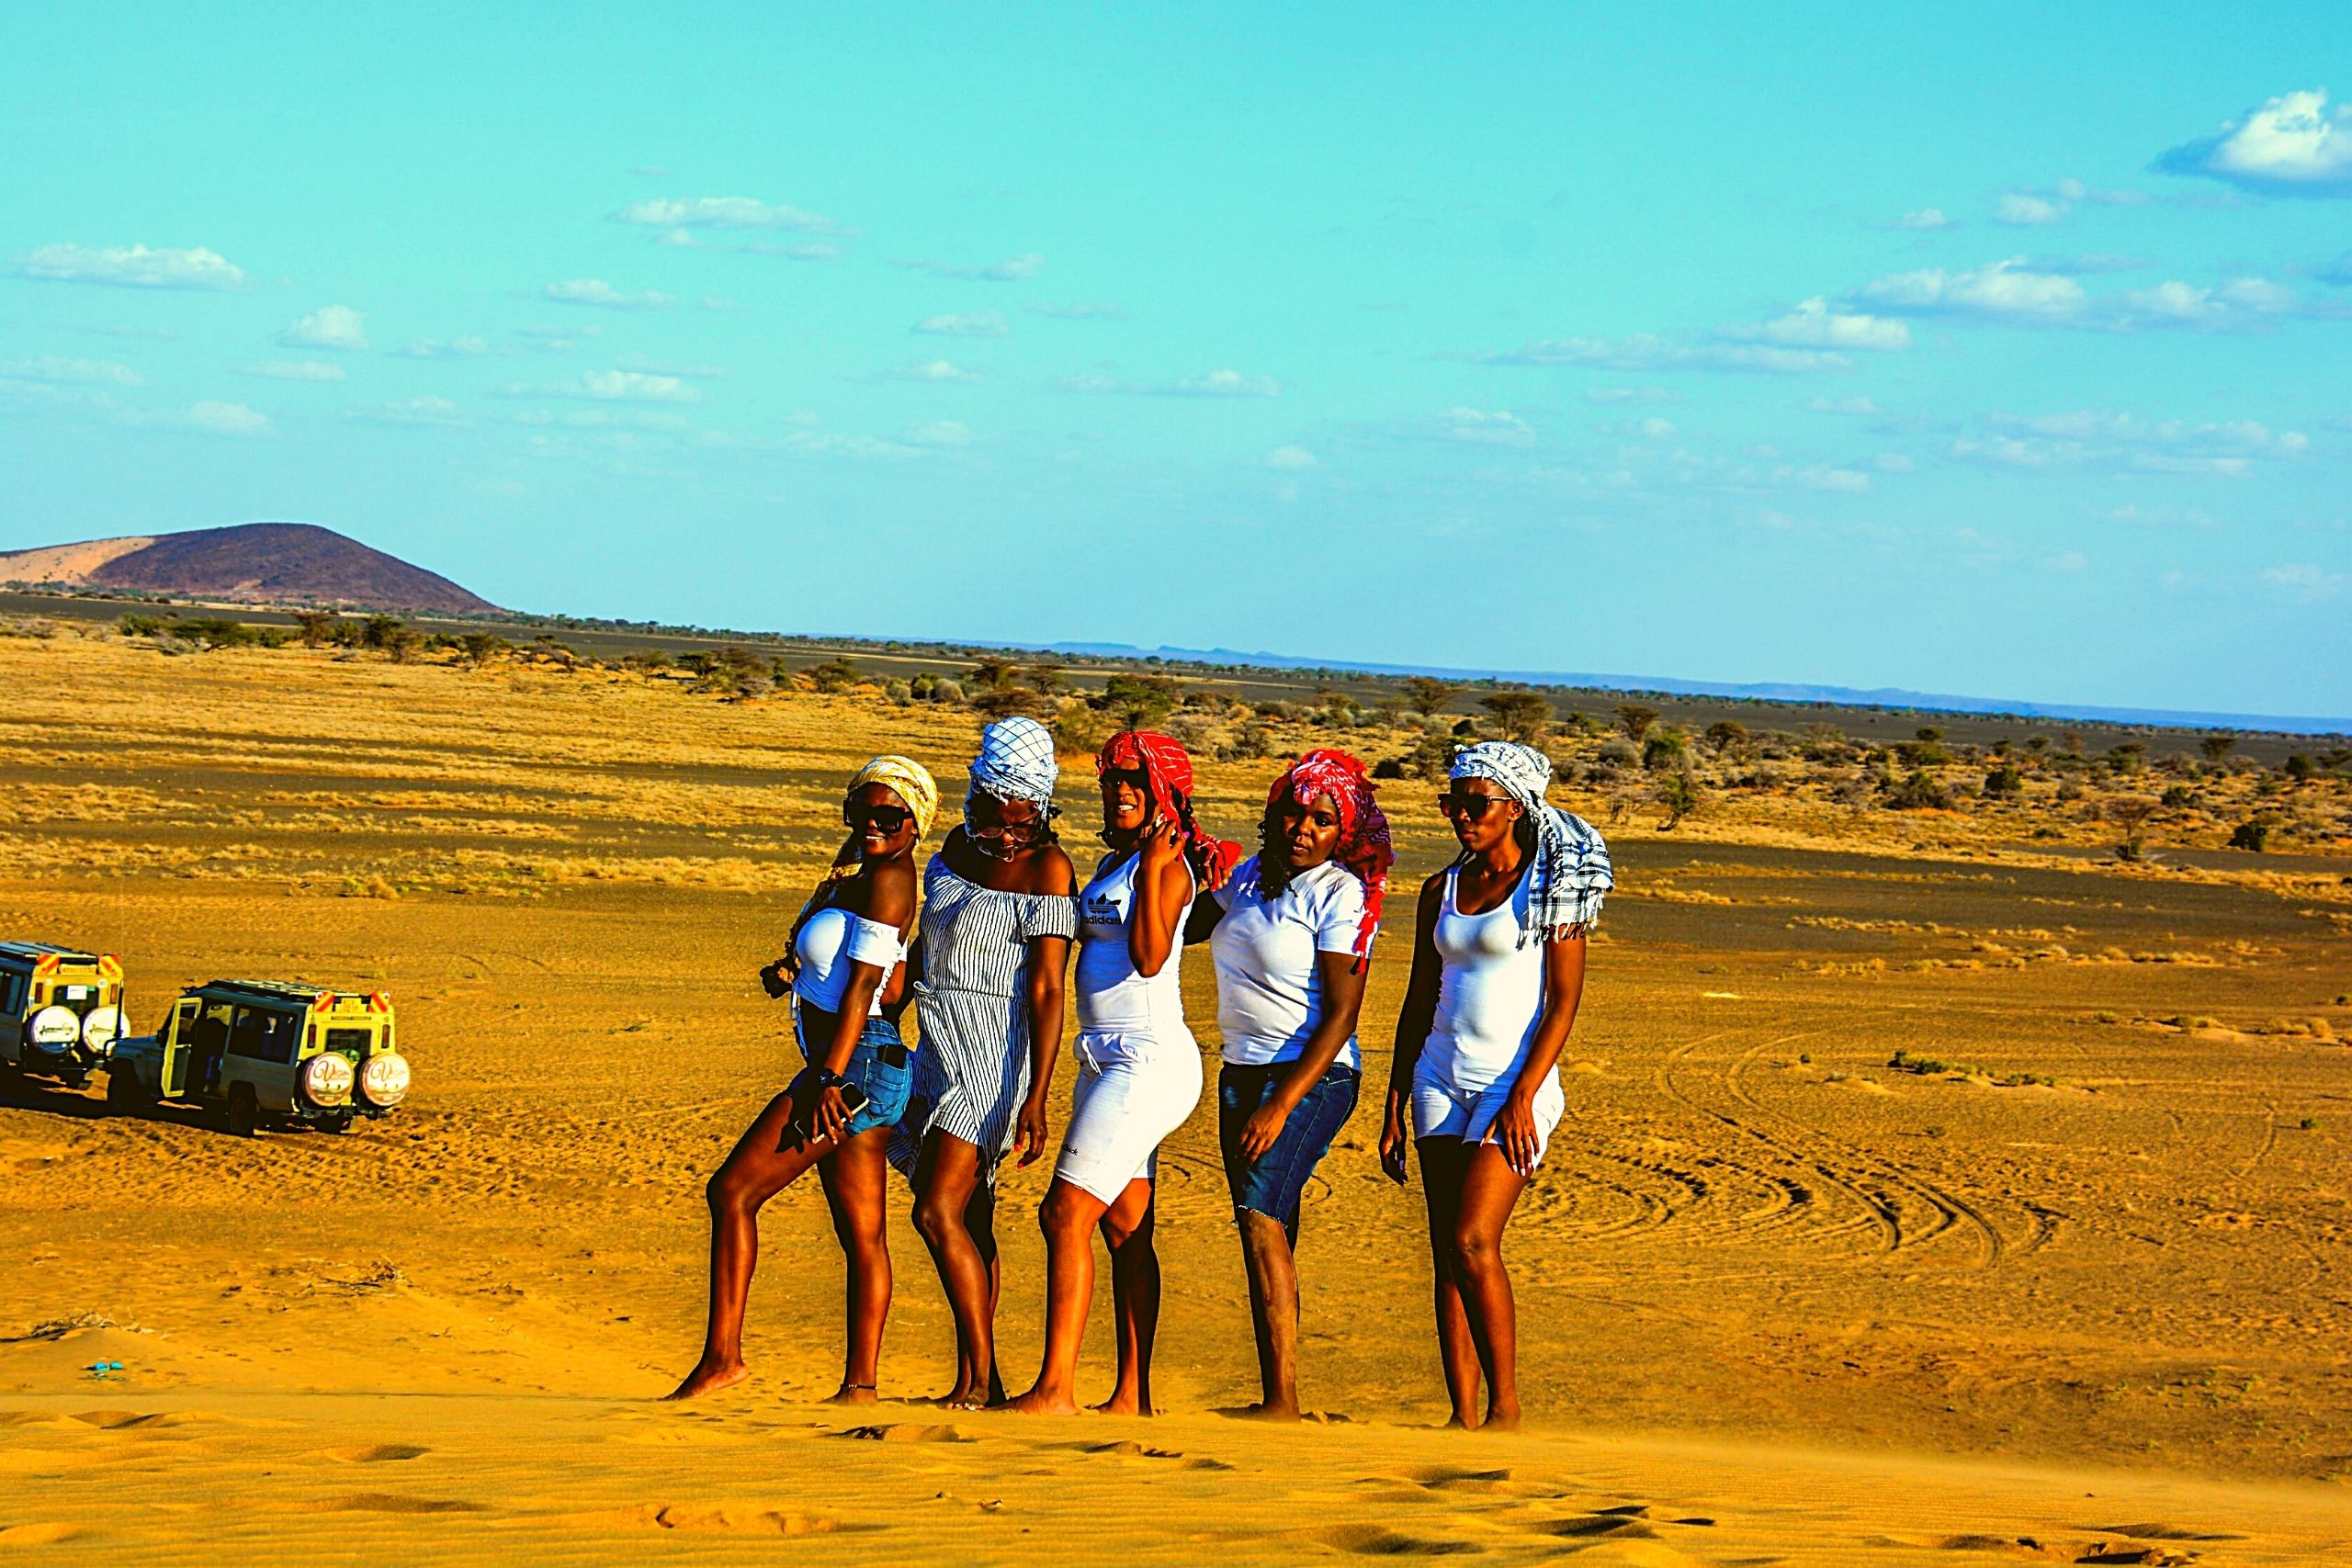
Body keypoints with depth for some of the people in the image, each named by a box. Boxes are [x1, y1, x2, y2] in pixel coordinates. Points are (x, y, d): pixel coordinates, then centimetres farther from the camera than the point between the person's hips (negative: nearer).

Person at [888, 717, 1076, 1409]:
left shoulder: (1047, 869, -11)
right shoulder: (959, 847, 9)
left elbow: (1047, 990, -15)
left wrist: (1035, 1098, -20)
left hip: (995, 1056, -8)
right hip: (941, 1048, 8)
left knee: (939, 1213, -16)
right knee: (970, 1225, 9)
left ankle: (977, 1379, -12)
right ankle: (983, 1384, 13)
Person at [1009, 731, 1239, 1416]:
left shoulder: (1168, 866, -11)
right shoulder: (1110, 865, 16)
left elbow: (1149, 958, -22)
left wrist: (1153, 870, -26)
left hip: (1148, 1060, -10)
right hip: (1106, 1061, 10)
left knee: (1066, 1213, -14)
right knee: (1124, 1230, 9)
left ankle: (1055, 1387, -15)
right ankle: (1133, 1396, 11)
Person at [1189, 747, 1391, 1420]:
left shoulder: (1342, 894, -11)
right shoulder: (1253, 874, 10)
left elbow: (1341, 1014, -16)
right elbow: (1185, 927, 25)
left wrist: (1282, 1106, -21)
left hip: (1312, 1077, -7)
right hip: (1243, 1071, 8)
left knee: (1260, 1214, -22)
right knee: (1268, 1235, 7)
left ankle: (1283, 1401, -26)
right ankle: (1275, 1400, 11)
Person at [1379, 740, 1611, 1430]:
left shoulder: (1550, 887, -5)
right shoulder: (1441, 892, 11)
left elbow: (1564, 999, -9)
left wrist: (1522, 1098, -17)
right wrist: (1394, 1108, 12)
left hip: (1515, 1083, -6)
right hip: (1440, 1080, 6)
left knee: (1473, 1243, -16)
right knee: (1447, 1255, 2)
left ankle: (1505, 1405, -4)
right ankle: (1462, 1418, 5)